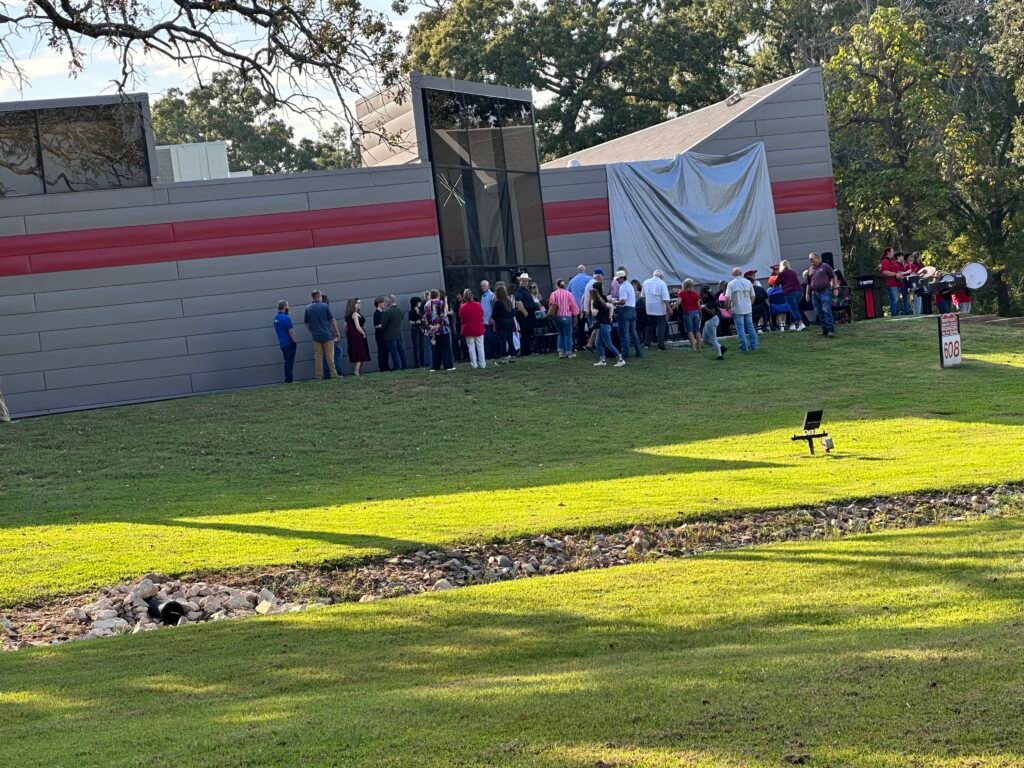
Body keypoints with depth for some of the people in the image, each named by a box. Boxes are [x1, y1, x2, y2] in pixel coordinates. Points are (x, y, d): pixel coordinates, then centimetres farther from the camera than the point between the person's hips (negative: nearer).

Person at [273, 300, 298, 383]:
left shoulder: (276, 318, 9)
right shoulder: (285, 317, -17)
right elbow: (291, 331, -18)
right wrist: (295, 341, -11)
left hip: (282, 343, 8)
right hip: (289, 342, -8)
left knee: (287, 361, 15)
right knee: (289, 361, -4)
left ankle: (288, 379, 17)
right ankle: (289, 379, -3)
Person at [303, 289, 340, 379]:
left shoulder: (308, 308, 1)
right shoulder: (325, 306, -8)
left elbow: (306, 323, 7)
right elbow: (332, 320, -5)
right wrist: (337, 332, 3)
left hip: (316, 336, 3)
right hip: (327, 335, -3)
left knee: (318, 355, 6)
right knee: (329, 354, 1)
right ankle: (333, 373, 1)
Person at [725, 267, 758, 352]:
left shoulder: (731, 284, -9)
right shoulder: (748, 282, 1)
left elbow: (727, 298, -15)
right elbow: (753, 296, 6)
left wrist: (728, 308, -1)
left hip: (737, 310, -3)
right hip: (748, 309, 3)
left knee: (740, 329, 1)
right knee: (750, 327, 12)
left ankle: (744, 347, -1)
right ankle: (754, 346, 14)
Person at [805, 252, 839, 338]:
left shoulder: (825, 266, 2)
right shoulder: (810, 269, 17)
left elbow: (834, 277, 2)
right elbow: (808, 283, 23)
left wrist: (835, 288, -4)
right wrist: (807, 293, 18)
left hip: (825, 291, -6)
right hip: (815, 293, 6)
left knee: (826, 310, -14)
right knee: (819, 312, 5)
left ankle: (831, 330, -17)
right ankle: (825, 330, 11)